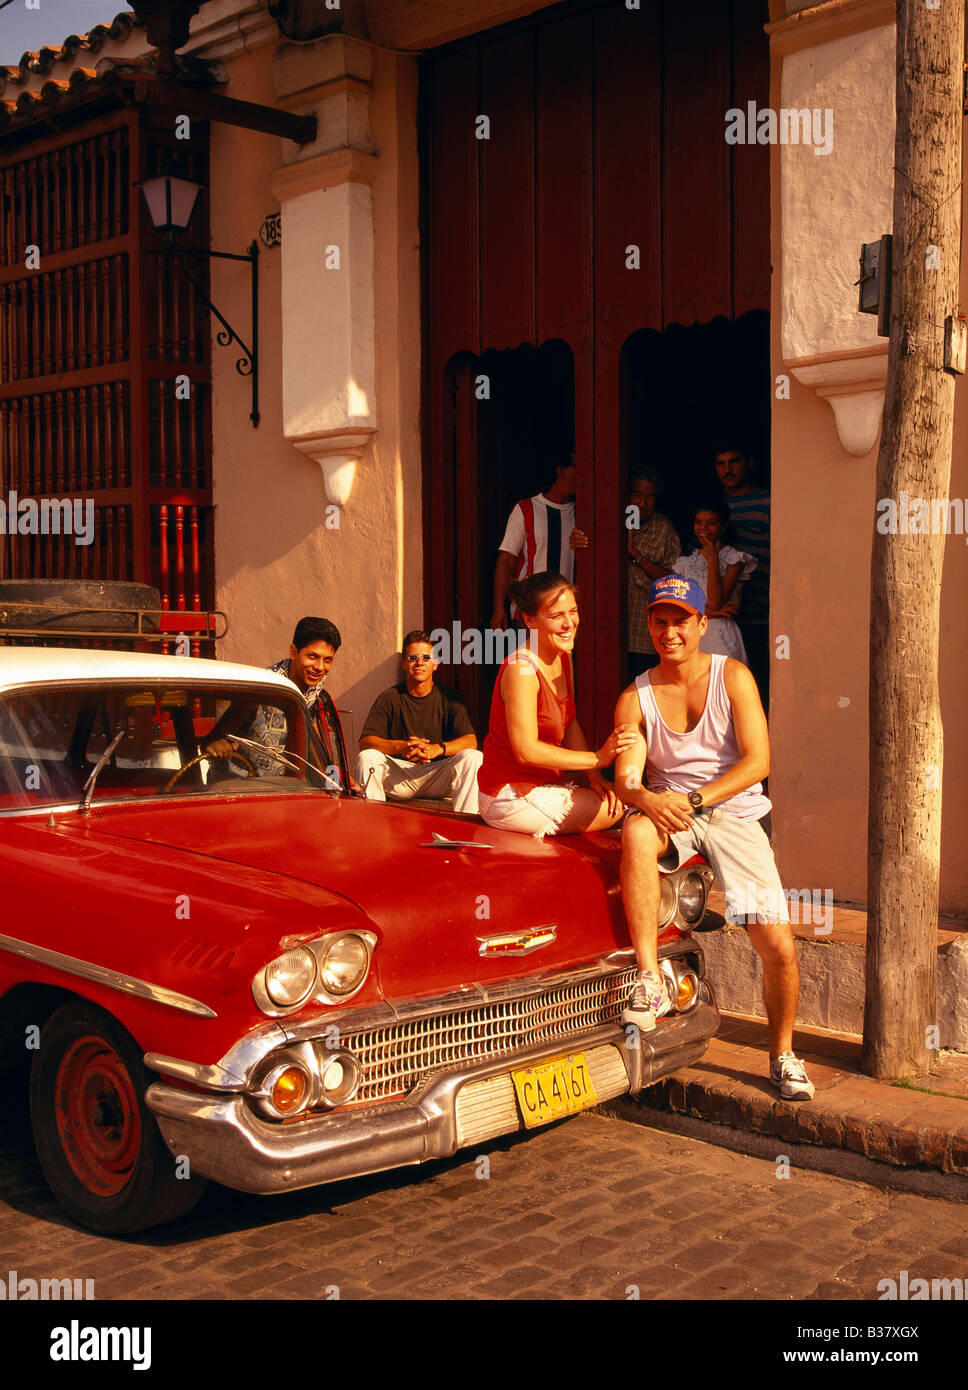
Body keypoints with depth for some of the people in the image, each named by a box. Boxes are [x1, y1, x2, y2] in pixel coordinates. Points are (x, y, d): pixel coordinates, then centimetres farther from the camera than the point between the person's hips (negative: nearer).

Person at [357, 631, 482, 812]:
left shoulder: (448, 697, 1)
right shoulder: (389, 698, 1)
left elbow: (471, 741, -10)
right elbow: (365, 741, -10)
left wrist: (436, 749, -30)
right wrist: (400, 746, -29)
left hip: (439, 777, 0)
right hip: (399, 776, 0)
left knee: (472, 757, -26)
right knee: (366, 757, -25)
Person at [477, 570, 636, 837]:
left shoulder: (563, 656, 7)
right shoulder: (521, 669, -23)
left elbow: (570, 724, 10)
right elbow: (526, 750, -26)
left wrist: (593, 777, -5)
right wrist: (597, 759, -22)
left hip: (548, 783, 9)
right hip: (513, 797, -9)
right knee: (623, 810, -12)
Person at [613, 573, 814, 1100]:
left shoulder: (732, 677, -1)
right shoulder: (634, 698, 3)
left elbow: (757, 761, -10)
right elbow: (626, 776, -5)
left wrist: (693, 799, -22)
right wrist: (648, 799, -30)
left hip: (733, 814, 0)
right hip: (668, 813, 1)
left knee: (779, 949, -11)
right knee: (636, 833, -37)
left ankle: (782, 1055, 15)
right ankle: (648, 979, -32)